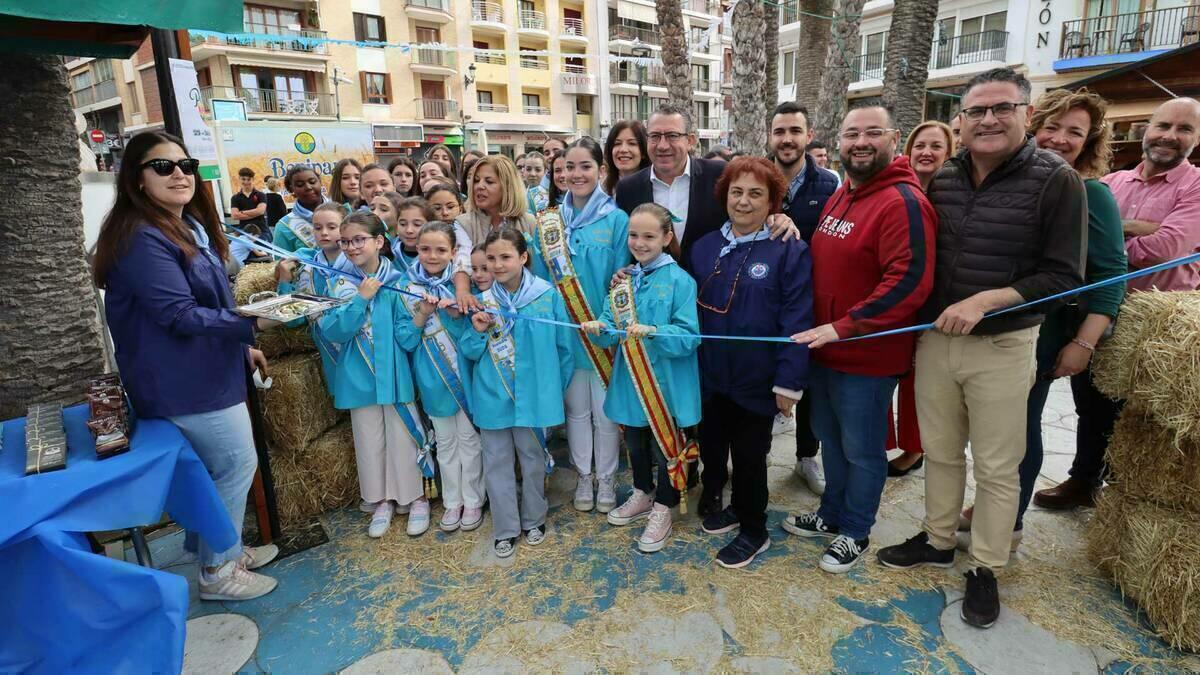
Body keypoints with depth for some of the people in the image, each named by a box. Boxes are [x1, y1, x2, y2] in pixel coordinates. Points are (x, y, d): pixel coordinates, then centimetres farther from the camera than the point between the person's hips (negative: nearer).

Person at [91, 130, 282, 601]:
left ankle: (223, 550, 37)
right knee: (237, 465, 1)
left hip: (202, 371, 10)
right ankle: (218, 572, 18)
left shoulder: (190, 226, 11)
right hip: (185, 380, -10)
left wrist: (241, 346, 17)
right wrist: (252, 325, -28)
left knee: (215, 467, 19)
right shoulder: (142, 238, -20)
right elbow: (179, 315, -25)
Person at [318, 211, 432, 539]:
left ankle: (416, 497, 28)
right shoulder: (340, 283, -2)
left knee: (403, 437, 9)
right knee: (369, 441, 15)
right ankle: (382, 499, 34)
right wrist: (360, 299, -21)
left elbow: (409, 338, -11)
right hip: (358, 377, 3)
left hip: (395, 373, -3)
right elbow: (332, 331, -12)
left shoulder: (397, 281, -10)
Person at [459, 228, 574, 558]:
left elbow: (563, 346, -1)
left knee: (534, 458, 16)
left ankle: (533, 519, 38)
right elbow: (469, 353, 3)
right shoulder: (481, 302, -4)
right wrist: (477, 332, -16)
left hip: (534, 394, -1)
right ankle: (505, 528, 29)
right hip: (492, 396, 2)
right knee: (496, 463, 11)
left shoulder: (548, 295, -10)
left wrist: (557, 387, 4)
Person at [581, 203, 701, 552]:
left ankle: (662, 511, 32)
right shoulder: (624, 279, 4)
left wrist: (653, 332, -34)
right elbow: (611, 330, 0)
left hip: (667, 383, -5)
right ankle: (642, 495, 46)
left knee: (664, 446, 11)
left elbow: (689, 337, -19)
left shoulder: (679, 280, -13)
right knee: (635, 443, 21)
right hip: (630, 380, 5)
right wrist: (599, 329, -22)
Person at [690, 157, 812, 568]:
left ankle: (753, 530, 30)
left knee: (749, 454, 9)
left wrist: (789, 381, -16)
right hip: (710, 374, 5)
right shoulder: (704, 247, 6)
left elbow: (797, 321, -13)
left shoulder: (789, 252, -10)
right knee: (712, 444, 18)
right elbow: (690, 309, 10)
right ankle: (732, 506, 43)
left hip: (757, 378, -5)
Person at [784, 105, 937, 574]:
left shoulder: (903, 201, -17)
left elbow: (910, 281, -26)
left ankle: (856, 532, 31)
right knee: (830, 438, 21)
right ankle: (832, 515, 41)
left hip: (867, 356, -8)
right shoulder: (839, 196, 11)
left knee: (861, 450, 10)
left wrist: (842, 327, -26)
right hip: (824, 348, 8)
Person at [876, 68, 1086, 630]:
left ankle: (985, 569, 27)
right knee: (939, 451, 17)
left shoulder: (1056, 180, -9)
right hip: (934, 339, 4)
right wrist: (922, 318, 2)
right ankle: (937, 540, 36)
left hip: (1004, 347, -4)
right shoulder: (942, 179, 4)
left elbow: (1064, 275, -11)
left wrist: (986, 300, -22)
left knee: (997, 467, 9)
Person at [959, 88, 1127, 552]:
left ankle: (1008, 526, 23)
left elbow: (1112, 273, -9)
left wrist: (1084, 343, -14)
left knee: (1019, 425, 6)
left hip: (1043, 332, -4)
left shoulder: (1092, 194, -6)